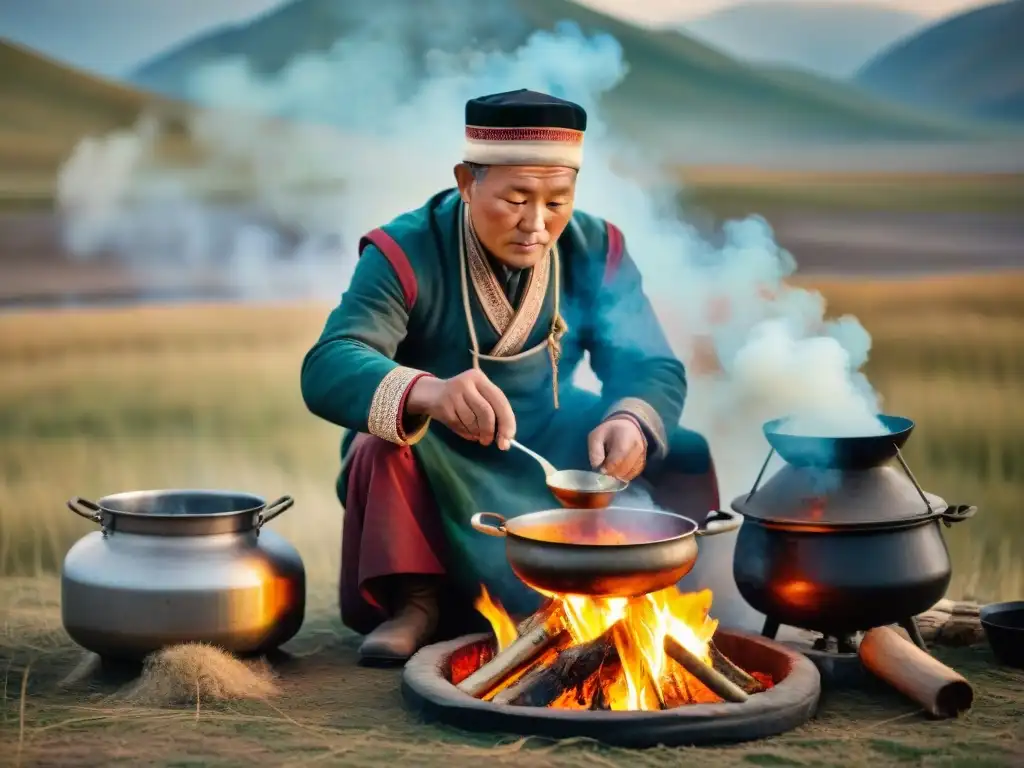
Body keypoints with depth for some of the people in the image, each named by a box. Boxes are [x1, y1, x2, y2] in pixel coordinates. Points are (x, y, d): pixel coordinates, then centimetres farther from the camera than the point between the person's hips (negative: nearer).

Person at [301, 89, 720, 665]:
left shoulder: (596, 250, -8)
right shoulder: (406, 254, -21)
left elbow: (653, 367, -10)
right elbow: (328, 370, -35)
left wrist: (631, 420, -37)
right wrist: (428, 393, -57)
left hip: (550, 452, 3)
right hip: (430, 465, -3)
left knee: (681, 458, -18)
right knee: (382, 447, -34)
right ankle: (418, 601, -17)